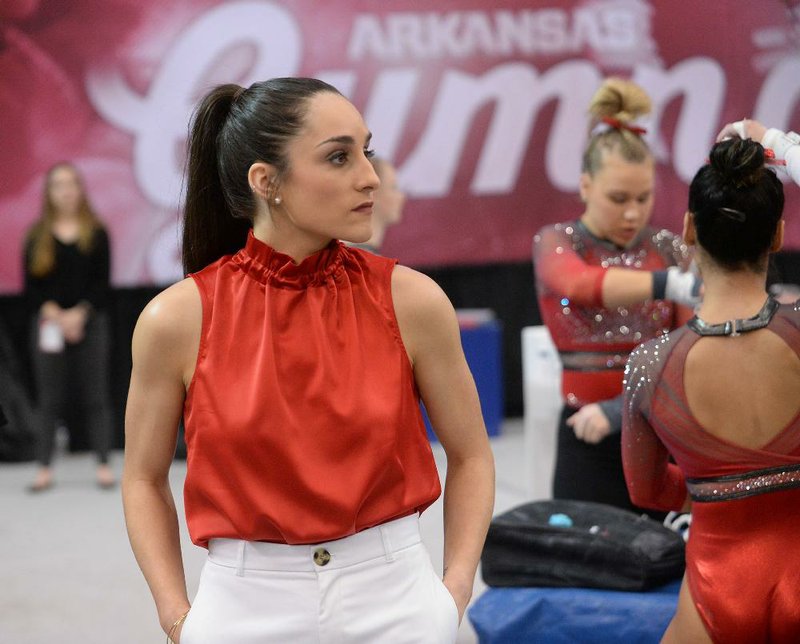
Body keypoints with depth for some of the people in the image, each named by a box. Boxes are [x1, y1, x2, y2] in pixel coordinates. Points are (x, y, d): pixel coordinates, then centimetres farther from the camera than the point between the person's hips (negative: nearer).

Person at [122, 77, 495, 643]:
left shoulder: (411, 300, -7)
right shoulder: (177, 319, -8)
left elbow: (470, 457, 5)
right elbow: (145, 480, 4)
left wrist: (454, 593, -5)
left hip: (395, 598, 1)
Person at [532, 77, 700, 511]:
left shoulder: (670, 250, 6)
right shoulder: (555, 244, -1)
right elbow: (585, 285, -25)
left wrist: (624, 408, -18)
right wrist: (674, 284, -42)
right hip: (590, 442, -2)